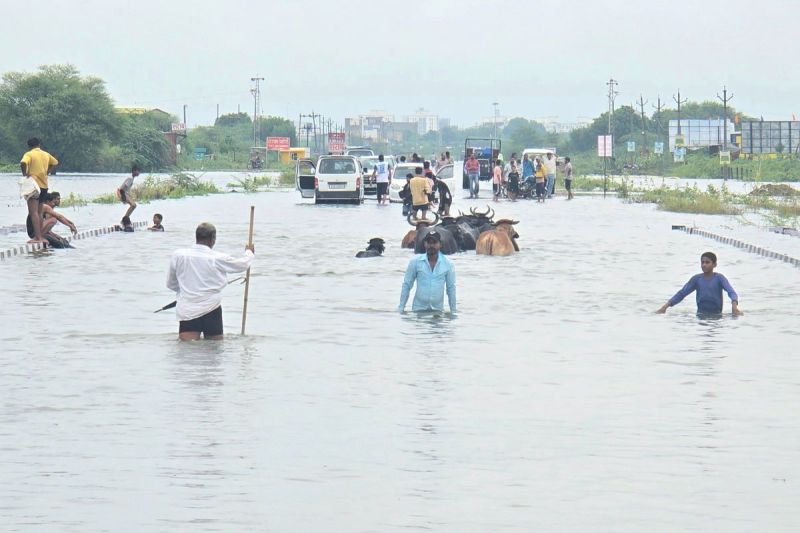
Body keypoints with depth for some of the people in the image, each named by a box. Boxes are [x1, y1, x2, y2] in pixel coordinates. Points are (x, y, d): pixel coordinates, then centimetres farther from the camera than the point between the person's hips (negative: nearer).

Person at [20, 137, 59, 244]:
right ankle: (41, 236, 16)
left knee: (33, 212, -9)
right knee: (39, 213, 15)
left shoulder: (29, 154, -6)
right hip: (44, 186, 6)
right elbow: (55, 163, 28)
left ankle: (37, 237, -18)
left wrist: (25, 174, -11)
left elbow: (23, 163, -26)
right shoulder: (46, 154, 12)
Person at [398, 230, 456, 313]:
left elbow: (451, 288, 6)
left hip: (438, 310, 1)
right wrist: (401, 307, 1)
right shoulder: (415, 262, -3)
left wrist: (453, 311, 6)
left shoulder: (448, 264, -1)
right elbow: (406, 285, 3)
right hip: (418, 309, -1)